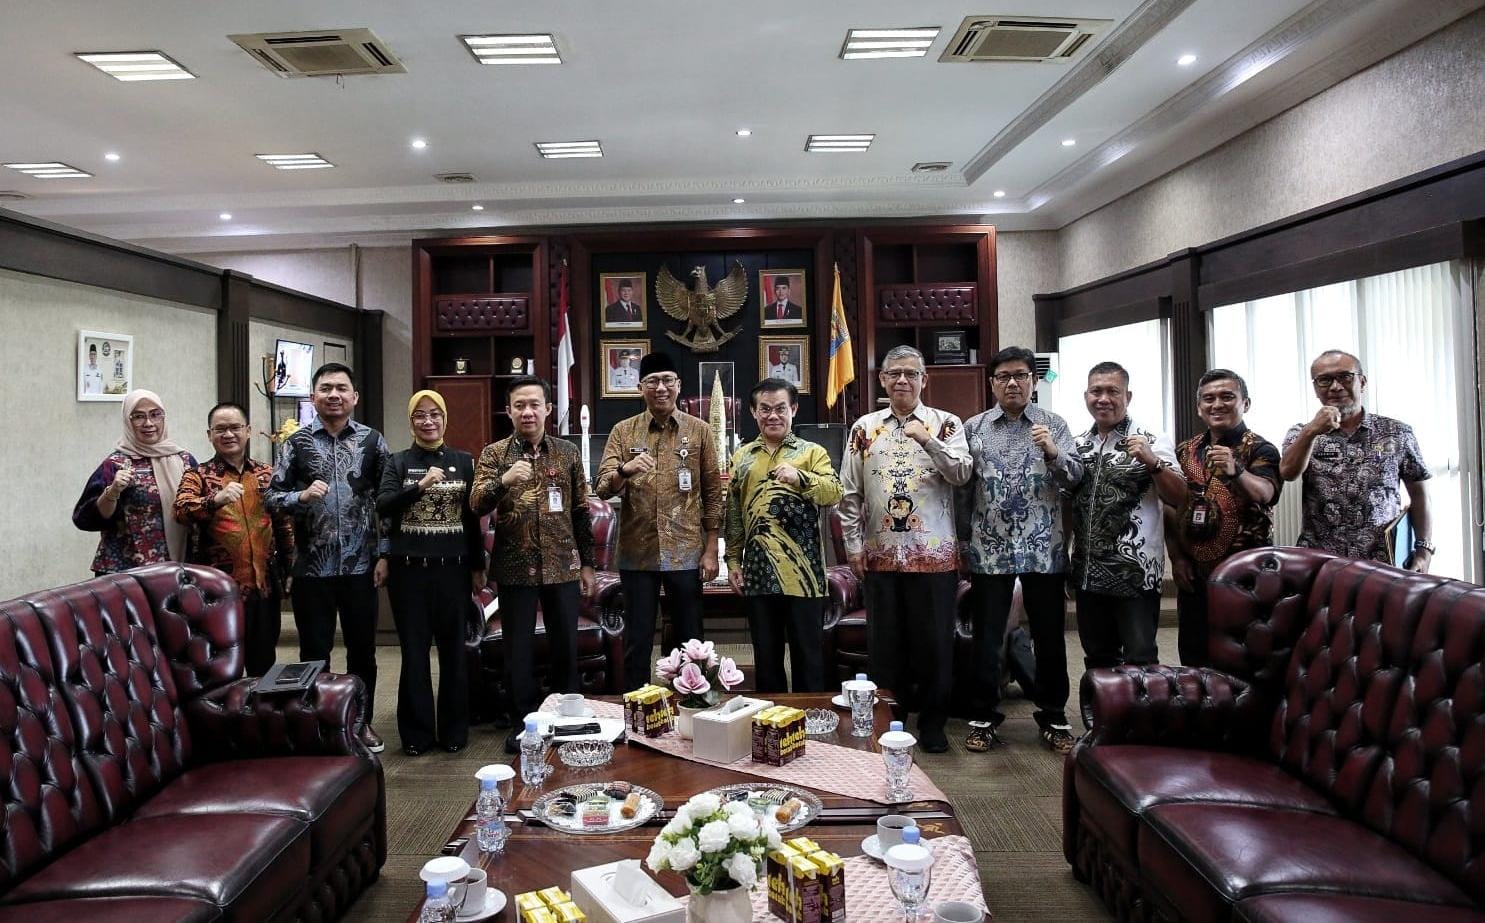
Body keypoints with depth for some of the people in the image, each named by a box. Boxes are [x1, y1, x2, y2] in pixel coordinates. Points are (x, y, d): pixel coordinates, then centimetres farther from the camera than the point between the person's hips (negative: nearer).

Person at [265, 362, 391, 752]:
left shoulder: (372, 441, 2)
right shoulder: (297, 442, 1)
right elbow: (272, 497, 3)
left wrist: (383, 554, -2)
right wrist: (302, 495, -18)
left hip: (361, 564, 1)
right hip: (312, 567, 0)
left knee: (362, 649, 11)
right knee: (314, 652, 9)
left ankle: (362, 723, 27)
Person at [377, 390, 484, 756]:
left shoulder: (463, 461, 7)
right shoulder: (398, 462, 5)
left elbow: (473, 516, 8)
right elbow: (382, 506, -10)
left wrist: (478, 566, 7)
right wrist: (421, 485, -24)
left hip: (453, 567, 1)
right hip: (408, 568, 0)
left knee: (453, 649, 6)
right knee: (414, 651, 5)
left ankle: (454, 731, 17)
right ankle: (417, 733, 15)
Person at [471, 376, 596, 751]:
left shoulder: (568, 452, 5)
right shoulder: (494, 454, 1)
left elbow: (581, 511, 8)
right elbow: (476, 505, -9)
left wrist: (587, 564, 7)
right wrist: (503, 480, -28)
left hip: (562, 566, 1)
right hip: (516, 568, -1)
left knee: (566, 647, 9)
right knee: (518, 650, 6)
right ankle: (523, 724, 20)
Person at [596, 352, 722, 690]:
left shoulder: (700, 431, 2)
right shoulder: (623, 431, 3)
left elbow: (713, 493, 3)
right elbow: (603, 489, -5)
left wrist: (711, 550, -2)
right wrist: (625, 470, -27)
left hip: (686, 554, 0)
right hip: (637, 554, 0)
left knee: (690, 639, 9)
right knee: (636, 641, 8)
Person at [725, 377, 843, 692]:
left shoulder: (812, 452, 3)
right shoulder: (741, 457, 12)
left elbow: (834, 493, -12)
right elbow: (733, 514, 13)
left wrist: (800, 477, -28)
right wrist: (733, 561, 8)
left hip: (803, 574, -3)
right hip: (758, 573, 3)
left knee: (809, 654, 5)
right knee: (766, 654, 13)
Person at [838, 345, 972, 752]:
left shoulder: (945, 424, 3)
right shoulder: (864, 428, 8)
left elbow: (962, 473, -10)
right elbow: (850, 493, 8)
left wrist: (928, 440, -19)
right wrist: (853, 546, 3)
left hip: (933, 554, -2)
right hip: (880, 554, 2)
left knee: (934, 642, 6)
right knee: (883, 643, 10)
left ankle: (932, 723, 21)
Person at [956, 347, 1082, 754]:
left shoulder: (1054, 424, 5)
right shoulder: (973, 428, 6)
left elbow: (1074, 477, -4)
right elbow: (961, 489, 7)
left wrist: (1054, 452, -24)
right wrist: (962, 542, 4)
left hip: (1043, 548, 0)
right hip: (988, 549, 0)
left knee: (1049, 637, 8)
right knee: (986, 637, 6)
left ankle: (1054, 717, 22)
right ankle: (983, 717, 19)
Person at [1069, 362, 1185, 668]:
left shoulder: (1151, 441, -4)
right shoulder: (1077, 445, 10)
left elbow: (1179, 499, -11)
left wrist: (1152, 462, -24)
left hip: (1136, 572, -5)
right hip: (1088, 573, 5)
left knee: (1140, 662, -2)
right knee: (1097, 661, 15)